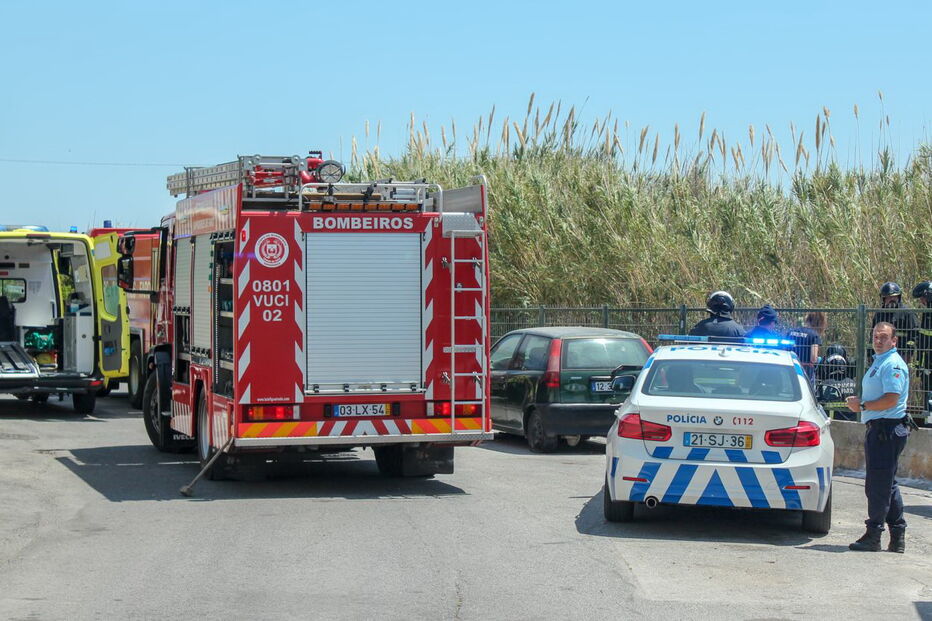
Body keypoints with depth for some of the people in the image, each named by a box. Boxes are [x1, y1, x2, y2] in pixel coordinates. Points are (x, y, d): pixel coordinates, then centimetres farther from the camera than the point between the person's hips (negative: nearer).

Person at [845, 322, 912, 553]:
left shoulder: (893, 365, -13)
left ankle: (873, 536, -4)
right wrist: (858, 401, 10)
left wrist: (863, 406, -13)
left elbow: (891, 400, -22)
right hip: (878, 428, 11)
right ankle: (897, 537, 16)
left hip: (888, 429, -11)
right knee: (887, 484, 12)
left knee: (878, 485, -7)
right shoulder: (878, 362, 20)